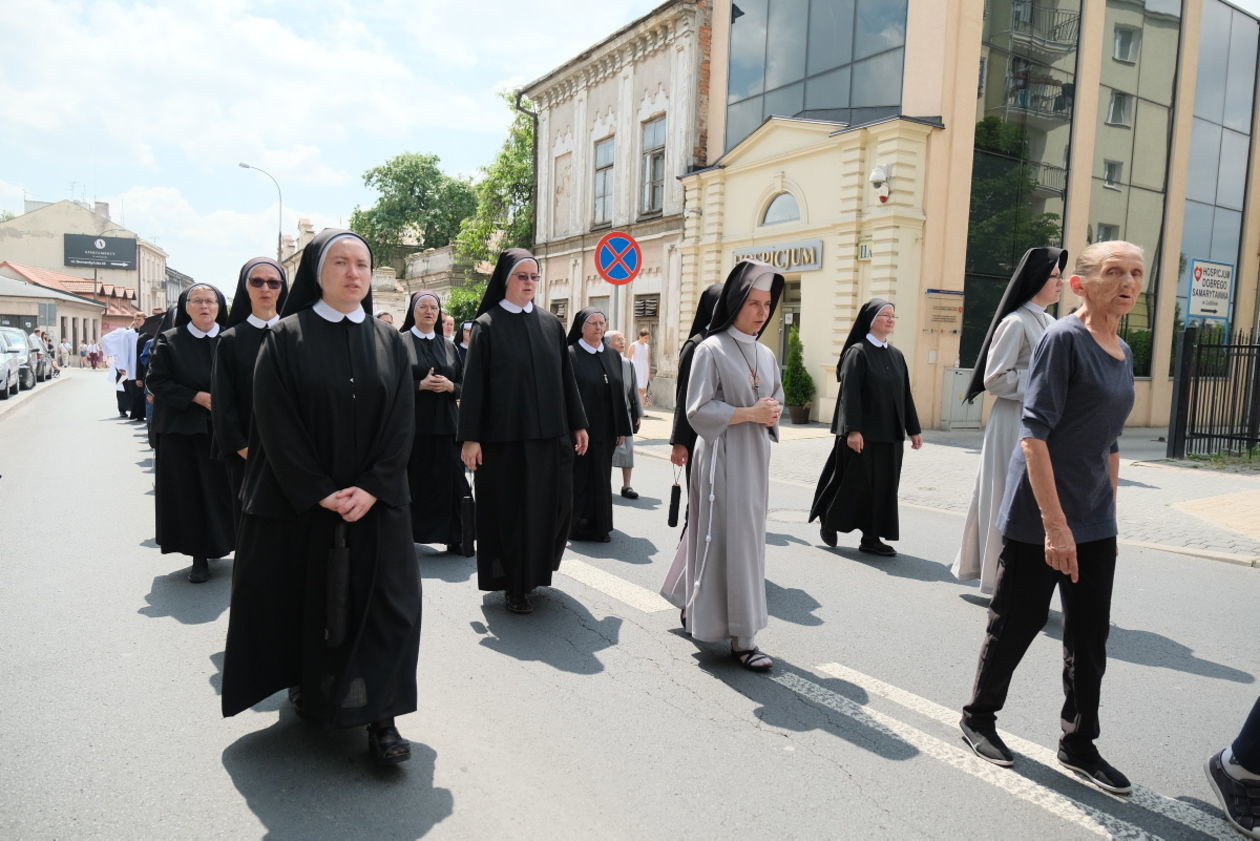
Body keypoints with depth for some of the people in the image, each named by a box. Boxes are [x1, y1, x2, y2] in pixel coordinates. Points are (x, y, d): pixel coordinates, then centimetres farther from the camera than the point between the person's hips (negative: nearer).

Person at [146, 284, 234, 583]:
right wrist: (198, 397, -13)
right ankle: (199, 556, 11)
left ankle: (226, 545, 17)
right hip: (182, 431, 0)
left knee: (225, 490, 1)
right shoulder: (169, 341, 3)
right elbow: (156, 381, -3)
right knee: (189, 493, 2)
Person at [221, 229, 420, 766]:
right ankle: (307, 688, 32)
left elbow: (400, 422, 0)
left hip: (374, 501, 2)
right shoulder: (286, 338, -2)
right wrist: (319, 493, -15)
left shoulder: (389, 341, 6)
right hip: (299, 501, -2)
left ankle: (379, 714, 7)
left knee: (380, 601, -1)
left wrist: (372, 488, -12)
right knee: (305, 597, 10)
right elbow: (277, 424, -8)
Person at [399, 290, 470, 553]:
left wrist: (450, 386, -8)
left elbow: (464, 382, 13)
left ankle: (453, 537, 8)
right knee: (412, 480, -1)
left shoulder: (448, 347, 14)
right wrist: (421, 385, -16)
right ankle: (406, 534, 12)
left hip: (445, 423, 3)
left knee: (448, 479, 1)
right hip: (412, 423, -3)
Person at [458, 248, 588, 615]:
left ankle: (537, 570, 32)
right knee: (511, 510, 2)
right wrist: (470, 437, -10)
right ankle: (515, 586, 17)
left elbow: (566, 377, 11)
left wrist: (578, 424, 8)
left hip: (550, 433, 4)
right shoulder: (487, 325, -2)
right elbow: (474, 384, -6)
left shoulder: (551, 323, 9)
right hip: (505, 436, -4)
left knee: (555, 506, 7)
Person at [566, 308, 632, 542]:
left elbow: (620, 393, 11)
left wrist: (622, 429, 8)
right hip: (580, 430, -5)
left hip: (606, 431, 5)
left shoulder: (613, 356, 9)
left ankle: (600, 526, 22)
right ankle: (577, 526, 13)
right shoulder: (570, 355, -6)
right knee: (580, 477, 1)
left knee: (601, 477, 12)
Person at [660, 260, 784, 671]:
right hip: (723, 458, -7)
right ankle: (740, 637, 1)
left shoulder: (766, 354, 11)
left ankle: (693, 605, 34)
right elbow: (699, 409, -14)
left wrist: (772, 414, -4)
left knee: (746, 536, 15)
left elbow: (777, 400, 19)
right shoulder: (711, 350, -9)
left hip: (755, 458, 8)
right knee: (729, 540, -6)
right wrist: (750, 413, -19)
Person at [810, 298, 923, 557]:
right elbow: (849, 393, -14)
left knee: (884, 485, 6)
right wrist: (853, 430, -21)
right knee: (855, 481, 1)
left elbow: (905, 395, 14)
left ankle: (871, 538, 13)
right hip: (863, 433, -6)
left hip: (890, 434, 6)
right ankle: (828, 523, 23)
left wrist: (914, 429, 12)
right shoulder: (857, 352, -7)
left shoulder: (896, 356, 12)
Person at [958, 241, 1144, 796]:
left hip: (1095, 522, 7)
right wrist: (1055, 524, -22)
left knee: (1090, 637, 11)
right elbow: (1035, 433, -18)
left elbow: (1109, 443, 18)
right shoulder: (1063, 338, -12)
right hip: (1037, 517, -7)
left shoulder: (1123, 352, 10)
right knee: (1018, 622, 6)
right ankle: (978, 717, 26)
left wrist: (1109, 514, 16)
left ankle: (1079, 746, 26)